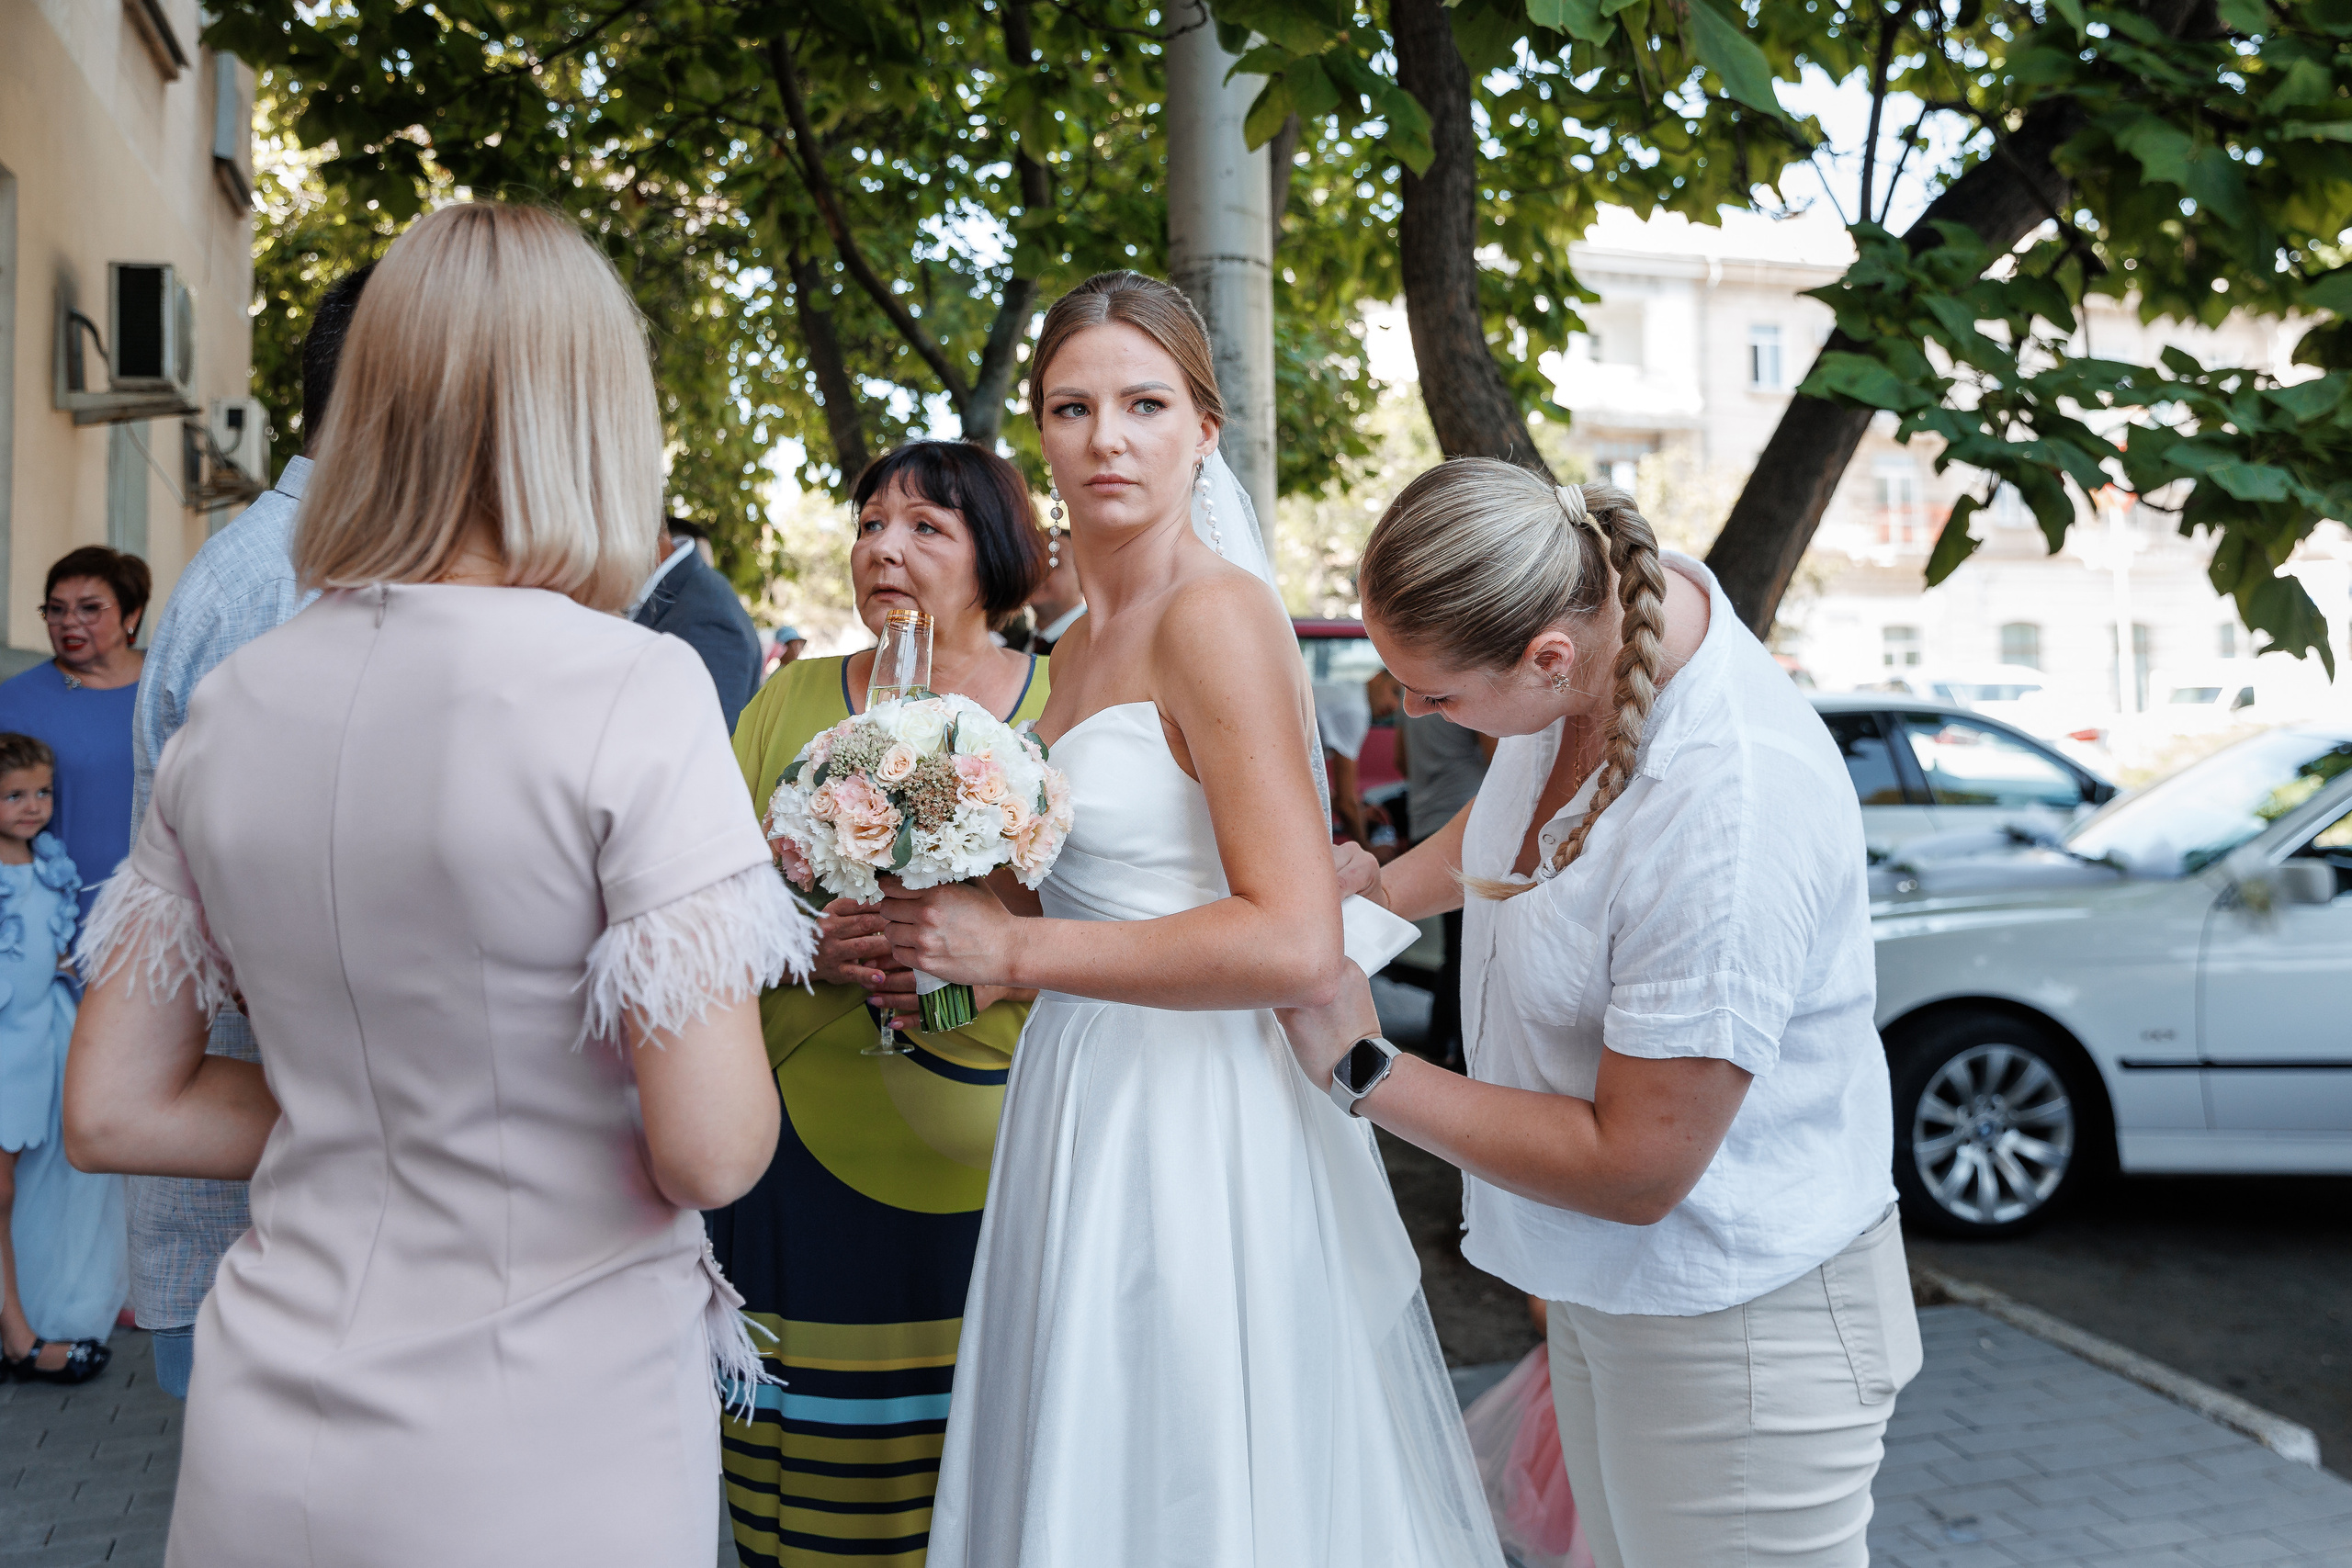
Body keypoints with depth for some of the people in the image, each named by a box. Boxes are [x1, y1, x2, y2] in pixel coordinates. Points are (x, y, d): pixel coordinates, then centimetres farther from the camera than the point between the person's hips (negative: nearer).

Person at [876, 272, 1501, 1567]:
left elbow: (1295, 946, -24)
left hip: (1197, 1120, -8)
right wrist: (952, 926, 3)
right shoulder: (1089, 629, 11)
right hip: (1096, 1093, 9)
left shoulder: (1217, 614, -16)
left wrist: (1014, 949, -18)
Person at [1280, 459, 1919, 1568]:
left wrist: (1361, 1071, -18)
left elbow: (1633, 1170, -26)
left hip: (1734, 1327, -8)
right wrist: (1389, 885, 2)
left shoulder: (1730, 821, -35)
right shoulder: (1599, 607, -8)